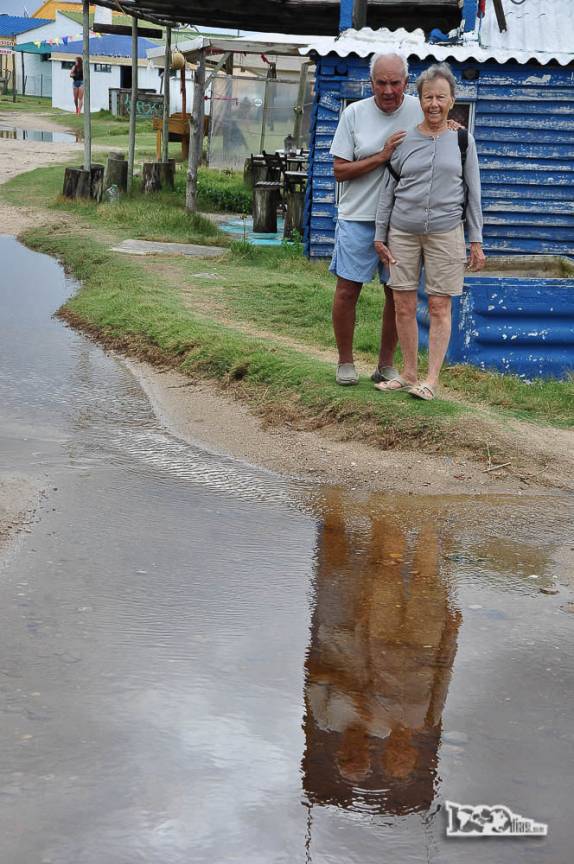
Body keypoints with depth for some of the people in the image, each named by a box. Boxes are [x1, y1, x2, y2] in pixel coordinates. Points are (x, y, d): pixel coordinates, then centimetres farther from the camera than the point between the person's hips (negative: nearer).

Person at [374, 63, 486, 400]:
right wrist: (380, 235, 7)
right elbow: (388, 191, 10)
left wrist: (476, 241, 2)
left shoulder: (463, 141, 4)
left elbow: (473, 193, 6)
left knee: (440, 308, -2)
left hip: (445, 233, -1)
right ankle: (409, 374, 14)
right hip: (403, 233, 2)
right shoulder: (403, 141, 6)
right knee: (404, 306, 3)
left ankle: (431, 380, 3)